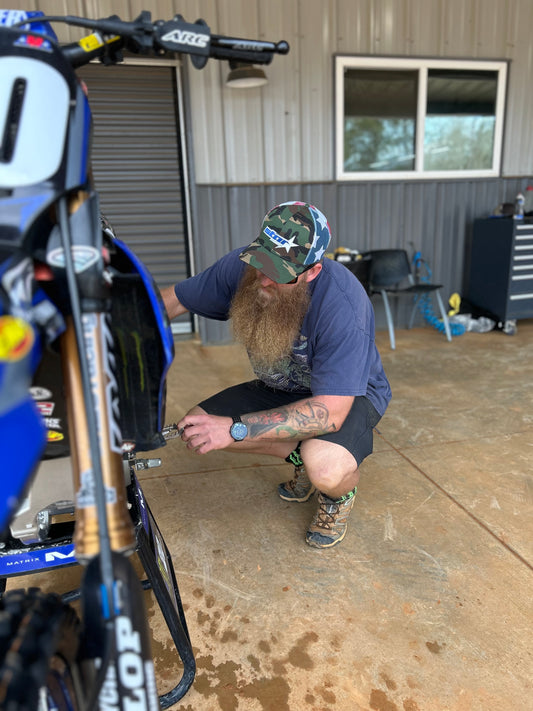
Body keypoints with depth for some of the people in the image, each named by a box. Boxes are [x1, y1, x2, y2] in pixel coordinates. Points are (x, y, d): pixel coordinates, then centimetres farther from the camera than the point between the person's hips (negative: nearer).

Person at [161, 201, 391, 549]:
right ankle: (301, 455, 7)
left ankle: (340, 494, 4)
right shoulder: (241, 266, -20)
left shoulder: (343, 305, -36)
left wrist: (234, 428, -42)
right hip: (281, 388, 6)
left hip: (348, 394, -5)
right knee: (197, 427, -11)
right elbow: (173, 300, -6)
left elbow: (331, 410, -37)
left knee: (325, 468, -37)